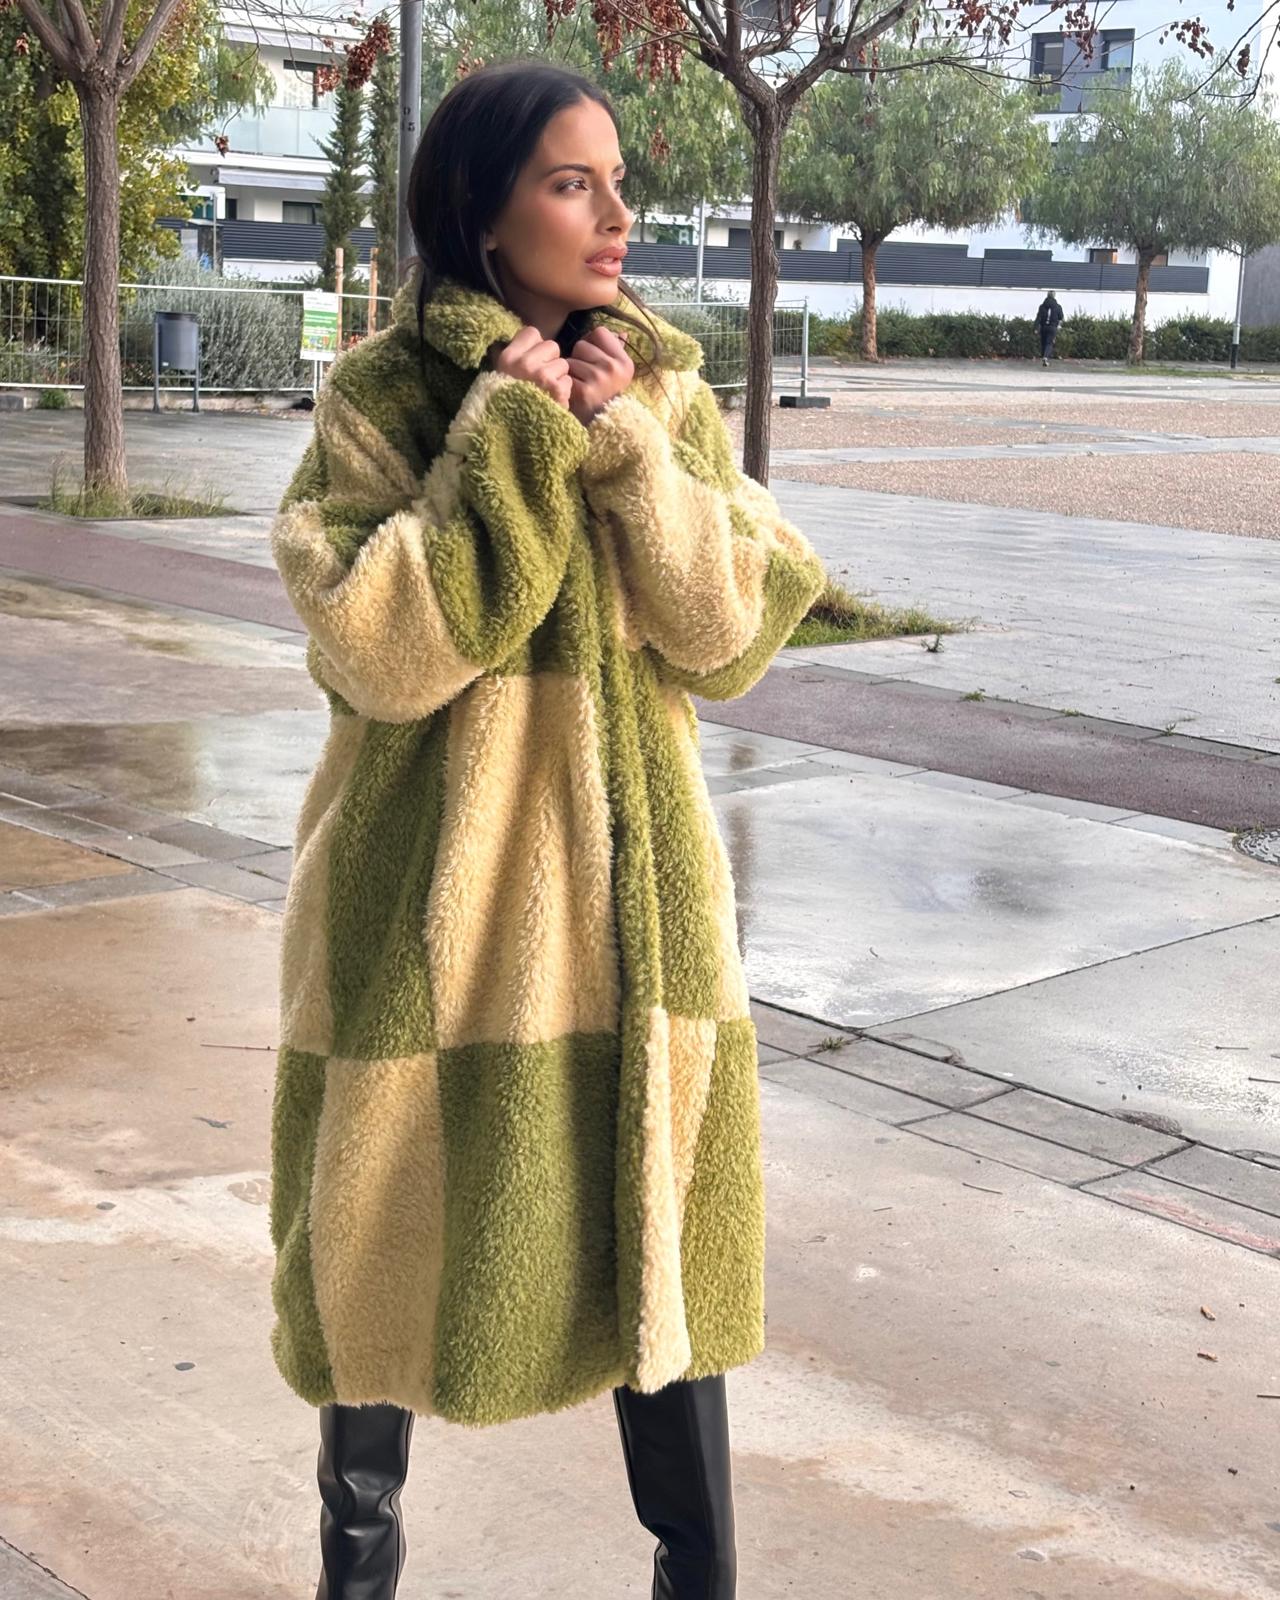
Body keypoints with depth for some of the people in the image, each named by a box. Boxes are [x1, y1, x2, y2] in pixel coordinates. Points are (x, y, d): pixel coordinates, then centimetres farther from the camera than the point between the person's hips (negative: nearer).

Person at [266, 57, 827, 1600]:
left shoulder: (667, 388, 3)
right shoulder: (378, 401, -6)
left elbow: (732, 637, -5)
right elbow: (383, 648, -18)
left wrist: (629, 448, -15)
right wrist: (511, 436, -18)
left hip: (633, 885, 3)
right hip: (434, 893, -2)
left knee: (656, 1233, 9)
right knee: (401, 1228, 11)